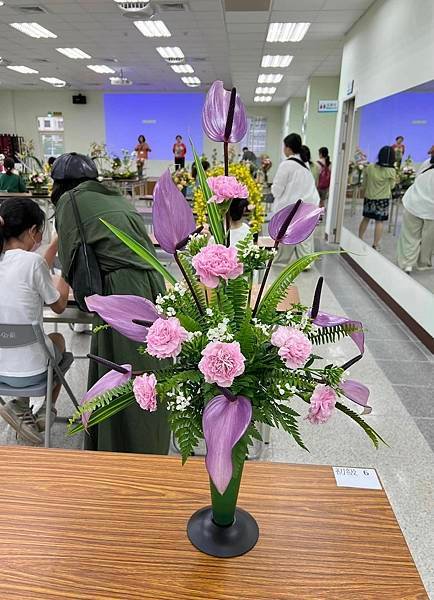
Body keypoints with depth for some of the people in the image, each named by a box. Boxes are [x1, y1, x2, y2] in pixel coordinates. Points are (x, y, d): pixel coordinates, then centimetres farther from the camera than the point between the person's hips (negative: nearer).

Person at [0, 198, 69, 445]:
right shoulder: (32, 261, -19)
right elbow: (59, 306, -4)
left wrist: (57, 243, 21)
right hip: (28, 371, -5)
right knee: (57, 339, 29)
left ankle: (21, 407, 23)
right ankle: (47, 410, 29)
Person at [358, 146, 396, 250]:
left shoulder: (369, 167, -5)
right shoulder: (391, 171, -13)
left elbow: (364, 182, 5)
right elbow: (391, 186, 0)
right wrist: (394, 180, 17)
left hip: (369, 197, 4)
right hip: (382, 199, -3)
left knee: (366, 218, 16)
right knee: (379, 222, 3)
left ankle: (359, 239, 25)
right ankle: (375, 244, 7)